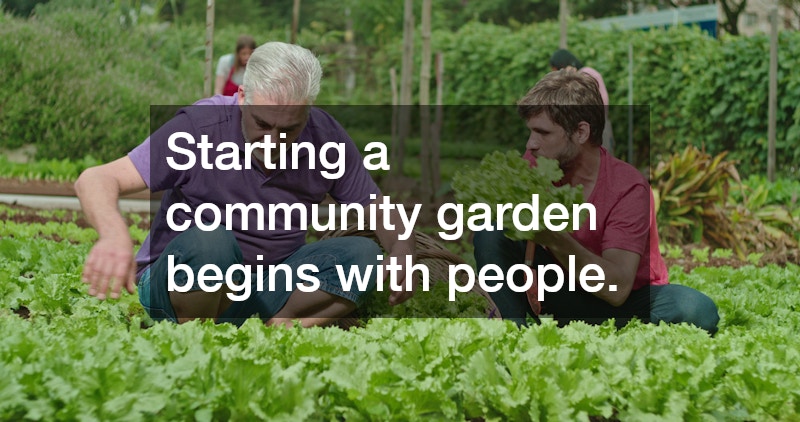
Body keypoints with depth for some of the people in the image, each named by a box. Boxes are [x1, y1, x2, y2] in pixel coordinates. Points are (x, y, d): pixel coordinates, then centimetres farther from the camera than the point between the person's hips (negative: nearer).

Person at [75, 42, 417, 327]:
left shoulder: (326, 138, -5)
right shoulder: (200, 127, -17)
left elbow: (378, 209, 7)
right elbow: (96, 180, -23)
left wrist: (403, 251, -17)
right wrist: (114, 235, -46)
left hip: (267, 288, 4)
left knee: (361, 253, -17)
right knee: (209, 239, -37)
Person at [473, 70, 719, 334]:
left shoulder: (628, 188, -24)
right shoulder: (537, 163, -11)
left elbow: (616, 289, -32)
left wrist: (556, 239, -44)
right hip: (563, 296, 3)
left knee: (697, 310, -34)